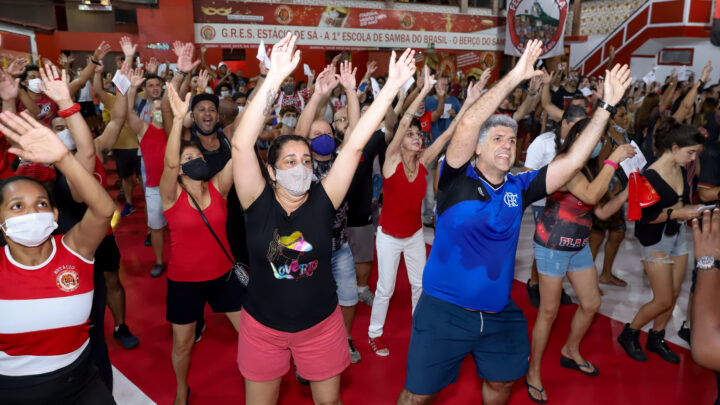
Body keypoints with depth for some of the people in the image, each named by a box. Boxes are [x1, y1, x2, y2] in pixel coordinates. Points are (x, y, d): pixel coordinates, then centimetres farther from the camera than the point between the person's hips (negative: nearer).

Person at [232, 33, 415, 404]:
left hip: (321, 325, 1)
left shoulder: (323, 200, -12)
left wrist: (392, 87, -21)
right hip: (263, 328, 0)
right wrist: (275, 77, -35)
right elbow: (241, 144, -28)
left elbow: (354, 144, -18)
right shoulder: (258, 203, -15)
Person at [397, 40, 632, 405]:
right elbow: (468, 124, -25)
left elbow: (573, 160, -1)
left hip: (499, 313, 5)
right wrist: (515, 77, -25)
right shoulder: (458, 180, -11)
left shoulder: (518, 187, 1)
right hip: (445, 310, -5)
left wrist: (606, 106, -4)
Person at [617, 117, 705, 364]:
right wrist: (676, 213, -23)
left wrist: (692, 212, -6)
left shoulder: (680, 170, 0)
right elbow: (642, 216, -20)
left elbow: (682, 203, 12)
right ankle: (629, 334, 21)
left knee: (674, 294, 13)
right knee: (663, 300, 0)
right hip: (656, 240, -7)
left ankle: (656, 338, 32)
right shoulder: (651, 176, -22)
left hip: (677, 235, 7)